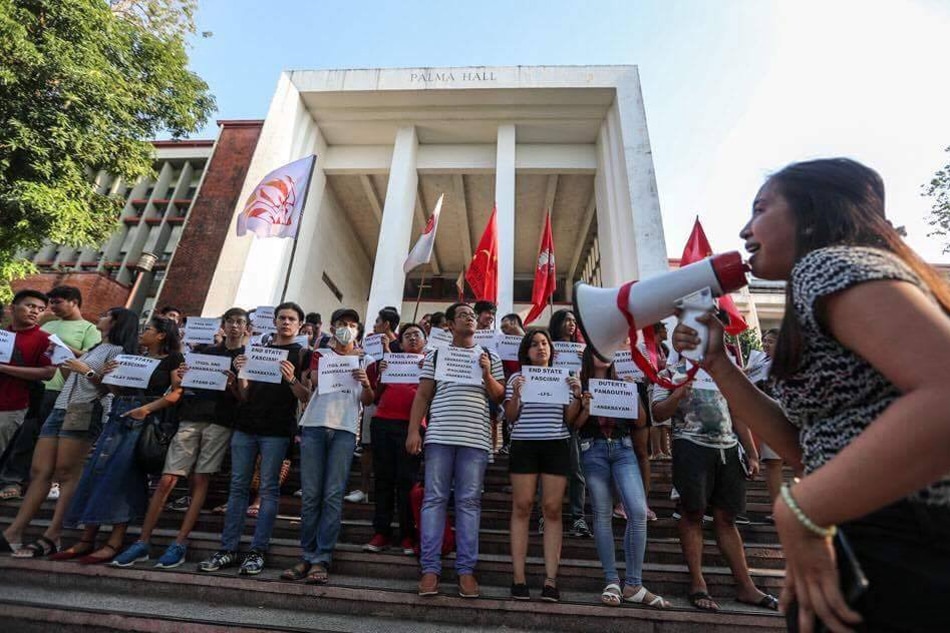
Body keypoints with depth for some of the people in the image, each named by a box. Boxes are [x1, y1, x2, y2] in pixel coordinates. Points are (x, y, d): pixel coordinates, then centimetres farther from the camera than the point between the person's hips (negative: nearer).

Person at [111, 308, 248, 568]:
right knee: (166, 481, -2)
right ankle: (143, 542, 8)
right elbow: (191, 384, 17)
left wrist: (232, 385, -18)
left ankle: (180, 543, 3)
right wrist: (181, 378, -4)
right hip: (191, 418, 3)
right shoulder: (207, 352, 18)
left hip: (220, 422, -3)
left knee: (200, 480, -4)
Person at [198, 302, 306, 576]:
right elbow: (245, 394, 14)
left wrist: (291, 379, -21)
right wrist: (241, 373, -5)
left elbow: (307, 396, -3)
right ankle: (228, 549, 13)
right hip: (246, 426, 4)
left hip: (276, 430, -4)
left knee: (269, 489, -1)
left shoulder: (300, 353, 4)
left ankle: (257, 551, 5)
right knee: (238, 486, 6)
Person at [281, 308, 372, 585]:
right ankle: (307, 556, 12)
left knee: (333, 495, -4)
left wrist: (366, 383, -10)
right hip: (314, 426, 2)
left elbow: (367, 401, 10)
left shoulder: (364, 359, 14)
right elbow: (307, 394, 12)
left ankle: (321, 559, 3)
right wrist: (292, 380, -7)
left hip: (345, 429, -1)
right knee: (310, 495, 2)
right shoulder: (319, 354, 18)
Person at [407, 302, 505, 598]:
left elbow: (499, 397, 11)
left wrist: (486, 373, -6)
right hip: (439, 436, 0)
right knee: (434, 499, 1)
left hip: (476, 439, 1)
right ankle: (430, 568, 9)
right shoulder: (435, 355, 12)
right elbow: (422, 396, 8)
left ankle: (466, 570, 11)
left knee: (469, 502, 3)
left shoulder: (490, 356, 14)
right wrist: (413, 430, -2)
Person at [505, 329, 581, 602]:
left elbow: (569, 419, 7)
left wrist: (577, 396, -9)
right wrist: (515, 394, -15)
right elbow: (510, 417, 2)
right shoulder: (517, 377, 6)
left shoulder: (563, 377, 11)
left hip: (557, 446, 1)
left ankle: (550, 578, 6)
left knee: (552, 509, 0)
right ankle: (519, 577, 6)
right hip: (524, 445, -1)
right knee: (522, 507, -1)